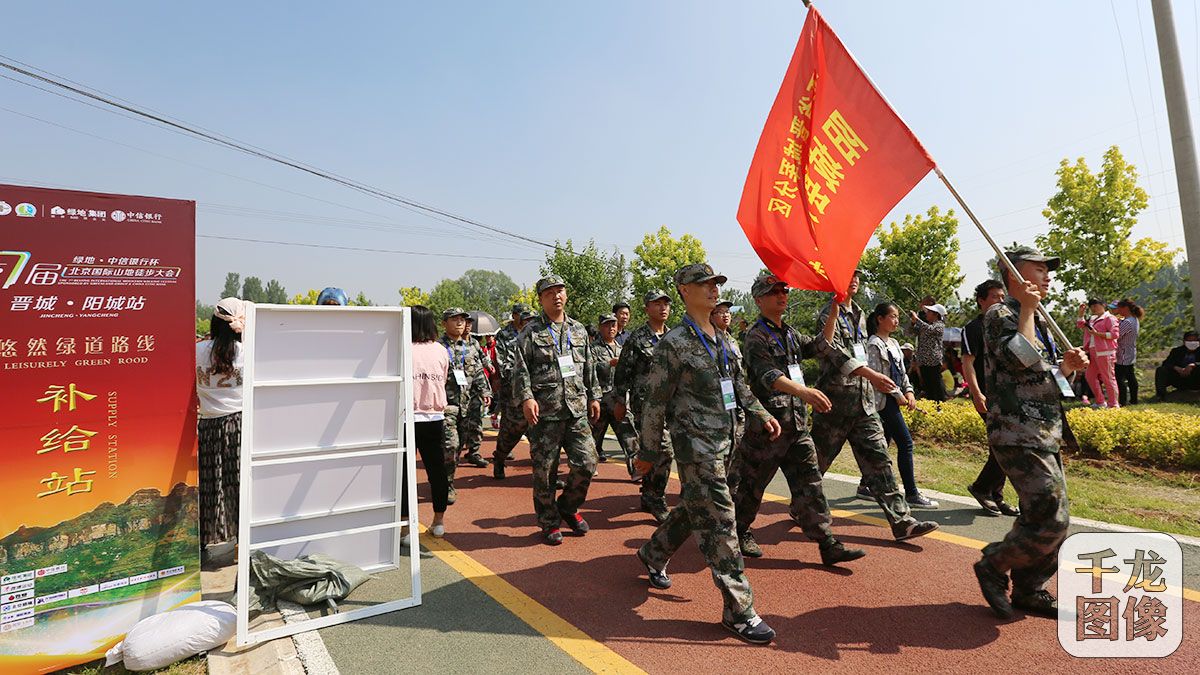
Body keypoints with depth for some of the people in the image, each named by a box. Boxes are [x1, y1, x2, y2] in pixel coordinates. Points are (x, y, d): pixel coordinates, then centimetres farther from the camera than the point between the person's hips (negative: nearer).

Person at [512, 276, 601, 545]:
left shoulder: (579, 329, 15)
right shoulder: (531, 332, 0)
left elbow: (590, 367, 20)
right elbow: (520, 370, -6)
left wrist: (594, 396, 17)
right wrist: (526, 397, -19)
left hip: (577, 411, 4)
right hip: (544, 413, -4)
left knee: (587, 464, 3)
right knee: (544, 471, 4)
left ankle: (568, 507, 29)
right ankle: (549, 522, 23)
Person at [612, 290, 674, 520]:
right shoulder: (637, 338, -6)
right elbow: (623, 371, -4)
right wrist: (620, 401, -3)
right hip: (644, 402, -6)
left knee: (651, 452, 14)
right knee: (664, 450, -14)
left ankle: (648, 497, 26)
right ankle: (656, 499, -1)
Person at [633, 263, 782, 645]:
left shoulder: (722, 340, 12)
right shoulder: (674, 344, -13)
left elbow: (738, 383, 22)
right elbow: (655, 402, -10)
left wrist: (761, 414, 9)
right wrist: (648, 452, -6)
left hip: (721, 442, 8)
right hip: (695, 445, -8)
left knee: (692, 509, 20)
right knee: (719, 523, -6)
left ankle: (652, 555, 43)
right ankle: (738, 610, 4)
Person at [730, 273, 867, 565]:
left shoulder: (789, 333, 15)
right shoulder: (756, 336, -12)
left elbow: (819, 347, 23)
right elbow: (768, 375, -26)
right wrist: (804, 392, -42)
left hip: (797, 423, 7)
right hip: (767, 423, -7)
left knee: (809, 481, 6)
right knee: (751, 483, 8)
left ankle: (827, 544, 10)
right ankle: (741, 532, 27)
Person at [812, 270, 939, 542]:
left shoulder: (859, 314, 17)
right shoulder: (829, 314, -9)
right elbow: (835, 351, -23)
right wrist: (871, 375, -32)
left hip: (863, 398, 7)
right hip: (835, 397, -7)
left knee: (878, 459, 2)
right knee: (818, 459, 6)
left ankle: (901, 521, 2)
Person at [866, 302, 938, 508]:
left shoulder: (893, 343, 16)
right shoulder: (874, 344, -13)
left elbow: (901, 371, 19)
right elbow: (877, 375, -17)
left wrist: (909, 391, 4)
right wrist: (898, 395, -13)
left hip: (893, 399, 9)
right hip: (884, 399, -9)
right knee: (905, 442, -9)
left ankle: (866, 485, 22)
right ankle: (911, 494, -3)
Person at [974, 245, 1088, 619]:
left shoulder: (1039, 322, 22)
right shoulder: (1000, 314, -8)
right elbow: (1021, 360, -25)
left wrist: (1068, 365, 6)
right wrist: (1027, 308, -16)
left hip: (1045, 435, 10)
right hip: (1019, 435, -10)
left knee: (1048, 519, 13)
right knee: (1052, 519, -13)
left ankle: (1028, 589, 25)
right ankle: (993, 567, 6)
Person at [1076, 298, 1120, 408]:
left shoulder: (1109, 318, -4)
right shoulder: (1092, 319, 20)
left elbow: (1115, 334, -13)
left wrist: (1097, 334, -17)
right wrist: (1081, 313, 16)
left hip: (1105, 352, -9)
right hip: (1092, 353, 9)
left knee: (1108, 378, -5)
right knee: (1089, 376, 12)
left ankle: (1113, 404, 1)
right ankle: (1100, 402, 22)